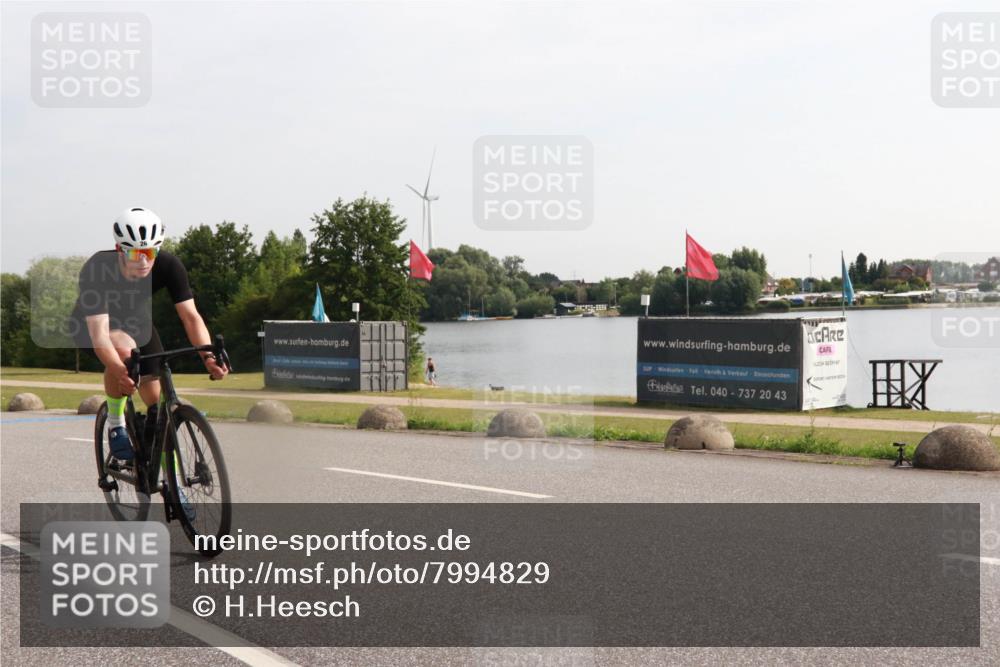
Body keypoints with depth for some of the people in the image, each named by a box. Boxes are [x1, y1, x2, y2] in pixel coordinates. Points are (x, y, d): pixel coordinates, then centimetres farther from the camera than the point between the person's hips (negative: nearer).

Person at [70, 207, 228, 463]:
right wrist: (121, 372, -61)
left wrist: (208, 356, -49)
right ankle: (115, 423, -13)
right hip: (90, 325, -3)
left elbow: (191, 316, -30)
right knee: (125, 351, -38)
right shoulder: (96, 270, -37)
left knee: (158, 402, -6)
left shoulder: (169, 266, -29)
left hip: (137, 322, 4)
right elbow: (99, 333, -44)